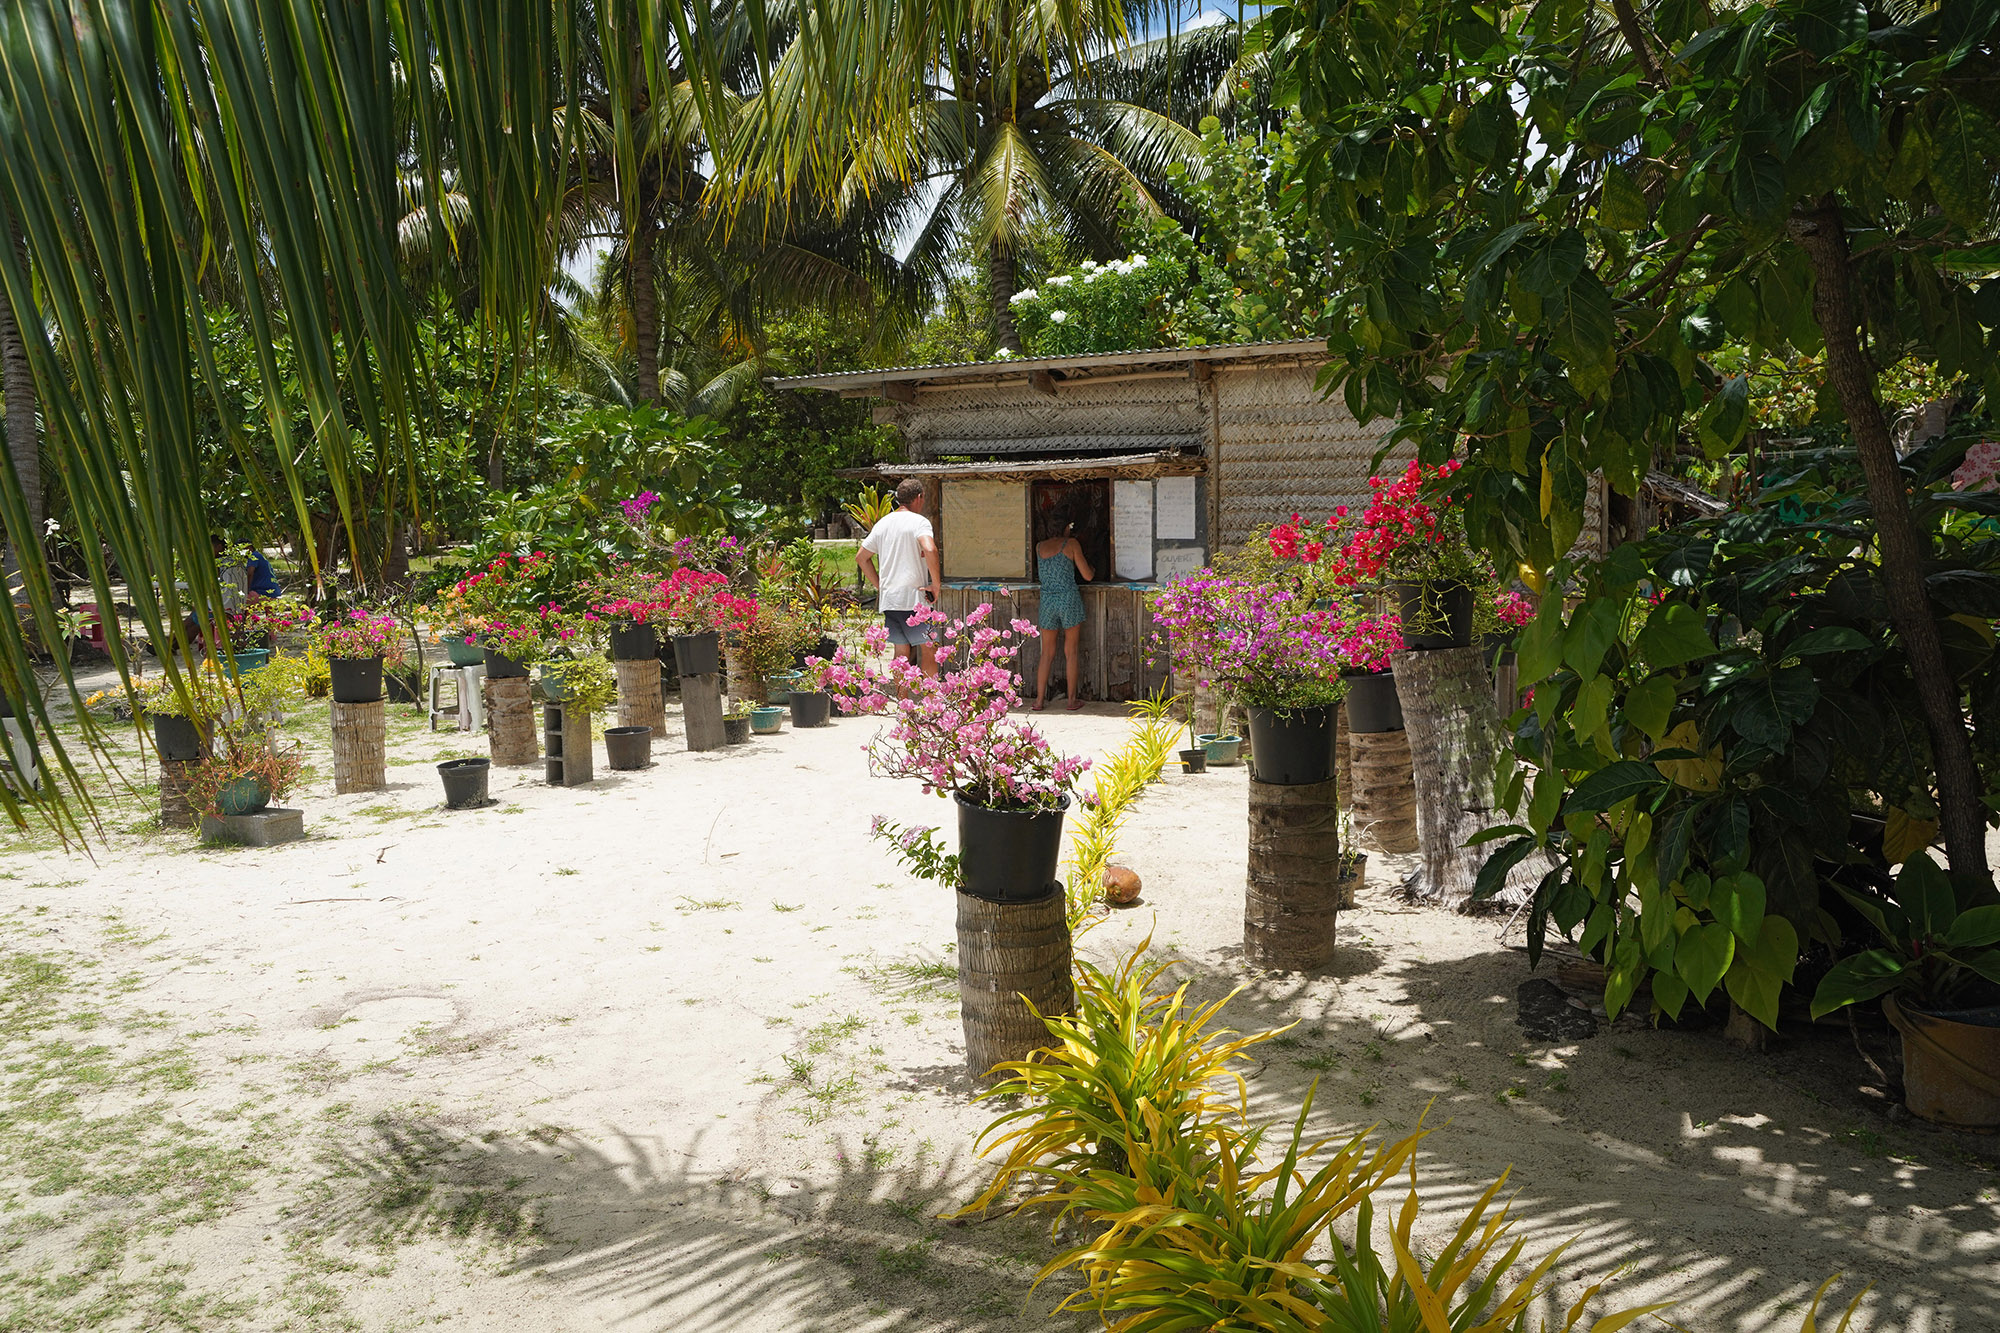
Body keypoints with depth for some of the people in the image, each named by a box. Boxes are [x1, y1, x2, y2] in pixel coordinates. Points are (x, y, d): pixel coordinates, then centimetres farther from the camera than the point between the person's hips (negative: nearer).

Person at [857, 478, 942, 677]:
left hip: (888, 599, 7)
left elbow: (861, 557, 20)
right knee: (929, 650, -1)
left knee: (901, 653, 11)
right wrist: (936, 584, -16)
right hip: (914, 597, -7)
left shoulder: (882, 523, 14)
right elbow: (929, 550, -26)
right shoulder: (919, 521, -7)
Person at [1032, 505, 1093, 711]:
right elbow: (1087, 576, -4)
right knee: (1070, 652, 6)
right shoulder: (1072, 544, -4)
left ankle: (1039, 700, 12)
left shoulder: (1040, 546, 7)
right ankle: (1072, 700, 11)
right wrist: (1092, 568, 21)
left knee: (1047, 653, 12)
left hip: (1047, 601, 3)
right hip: (1069, 599, -3)